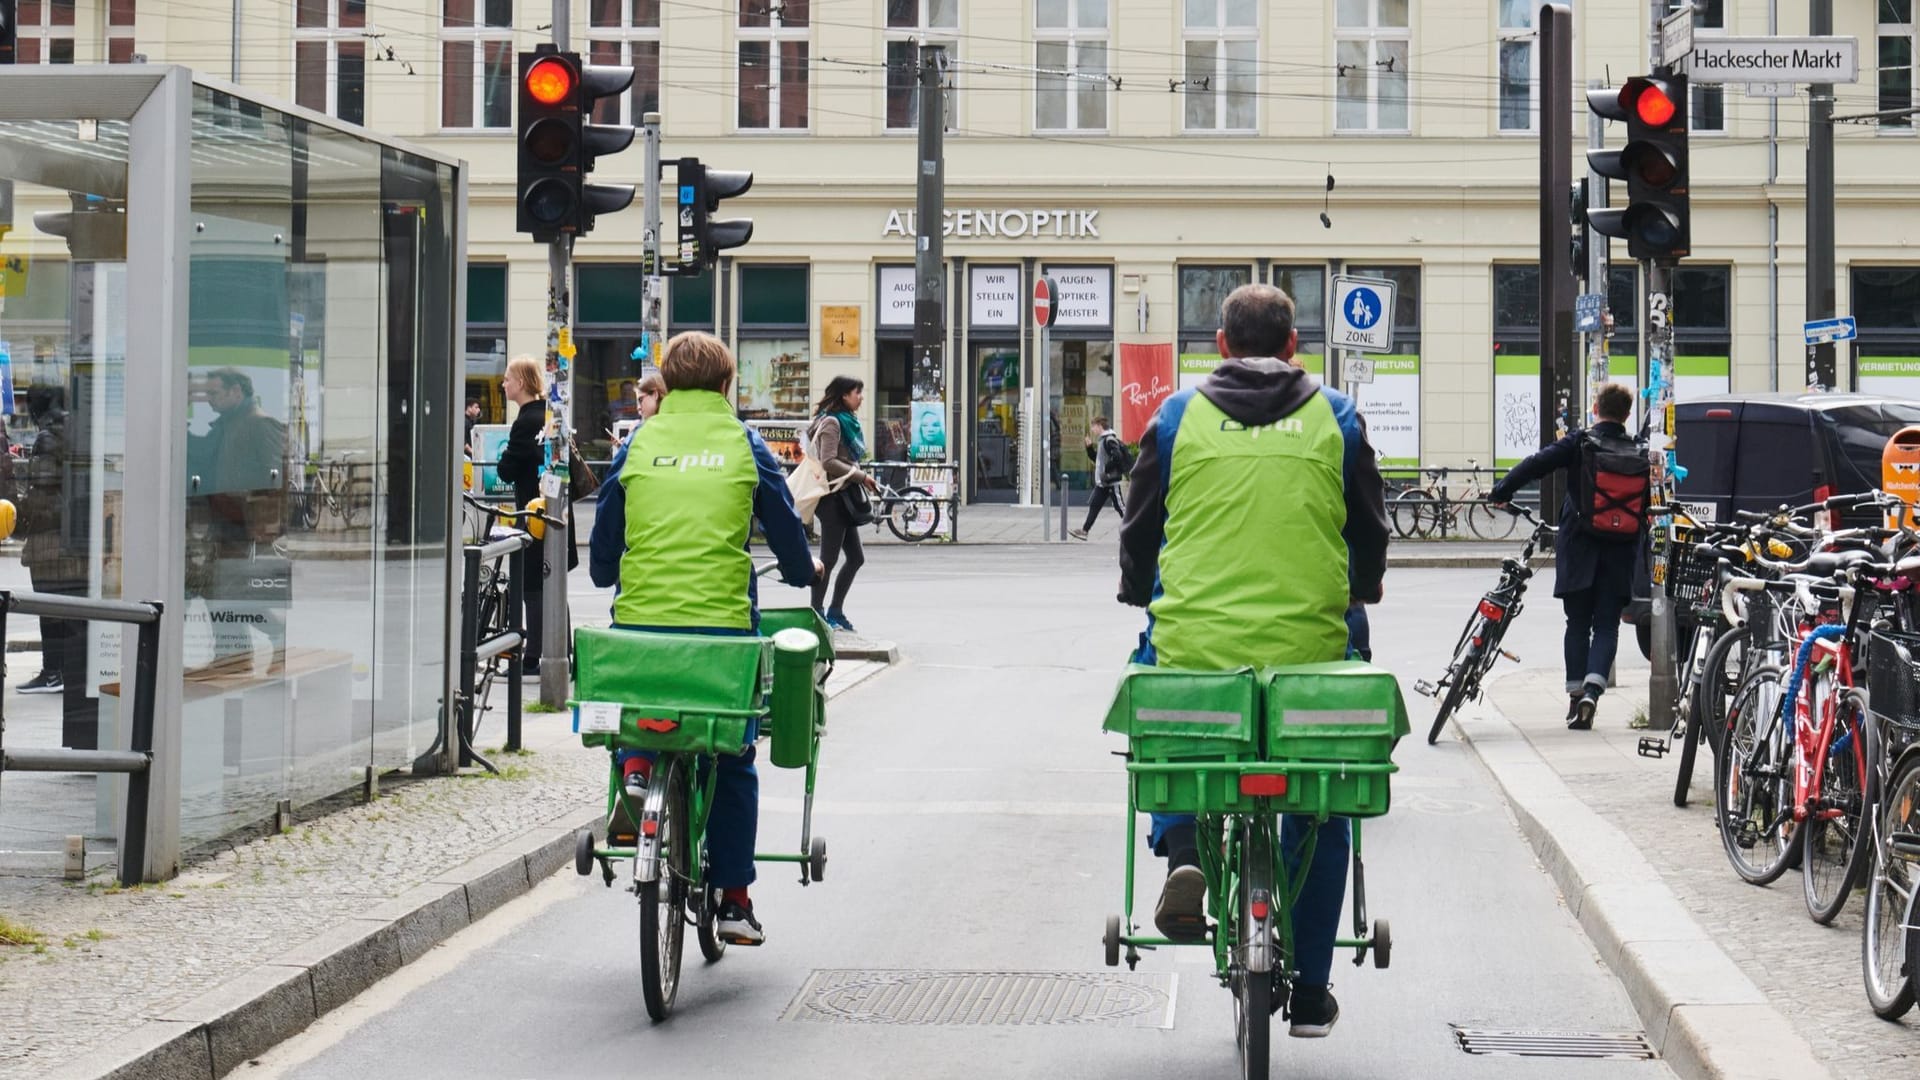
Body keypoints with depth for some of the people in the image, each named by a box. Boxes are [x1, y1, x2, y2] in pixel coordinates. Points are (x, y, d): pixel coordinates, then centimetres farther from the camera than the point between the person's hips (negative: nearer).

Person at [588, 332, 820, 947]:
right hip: (722, 619, -1)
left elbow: (602, 550, 12)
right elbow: (787, 534, 10)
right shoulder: (745, 446, 4)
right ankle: (734, 900, 11)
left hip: (639, 619, 1)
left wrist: (609, 575, 35)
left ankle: (636, 765, 1)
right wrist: (805, 571, 32)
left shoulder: (639, 445, 7)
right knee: (731, 763, 11)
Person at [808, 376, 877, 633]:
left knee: (856, 557, 11)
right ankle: (817, 613, 3)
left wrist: (859, 479, 6)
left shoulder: (848, 421, 17)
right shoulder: (831, 422, -12)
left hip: (845, 497, 10)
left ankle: (835, 612, 18)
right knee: (829, 558, -4)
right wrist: (861, 477, -17)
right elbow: (829, 462, -20)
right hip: (833, 496, -10)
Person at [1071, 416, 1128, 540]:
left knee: (1120, 505, -3)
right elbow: (1096, 458, 24)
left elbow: (1117, 457, -26)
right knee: (1093, 505, 7)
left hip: (1111, 481, -10)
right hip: (1101, 483, 10)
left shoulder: (1109, 440, -15)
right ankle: (1084, 530, 7)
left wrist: (1106, 470, -20)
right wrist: (1089, 447, 12)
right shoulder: (1102, 441, 15)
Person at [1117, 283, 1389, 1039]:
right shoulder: (1336, 419, 6)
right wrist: (1358, 598, 34)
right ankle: (1307, 993, 18)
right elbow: (1371, 534, 14)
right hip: (1309, 649, 0)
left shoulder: (1178, 417, 5)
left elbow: (1138, 530, 12)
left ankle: (1182, 848, -1)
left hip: (1192, 646, 0)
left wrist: (1143, 600, 31)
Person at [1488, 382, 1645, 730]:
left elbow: (1536, 464, -13)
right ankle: (1593, 688, -16)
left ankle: (1576, 696, 8)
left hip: (1579, 548, -1)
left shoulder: (1578, 443, -5)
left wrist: (1501, 492, -3)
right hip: (1620, 551, 1)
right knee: (1607, 625, 5)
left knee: (1578, 624, 10)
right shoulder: (1638, 454, 3)